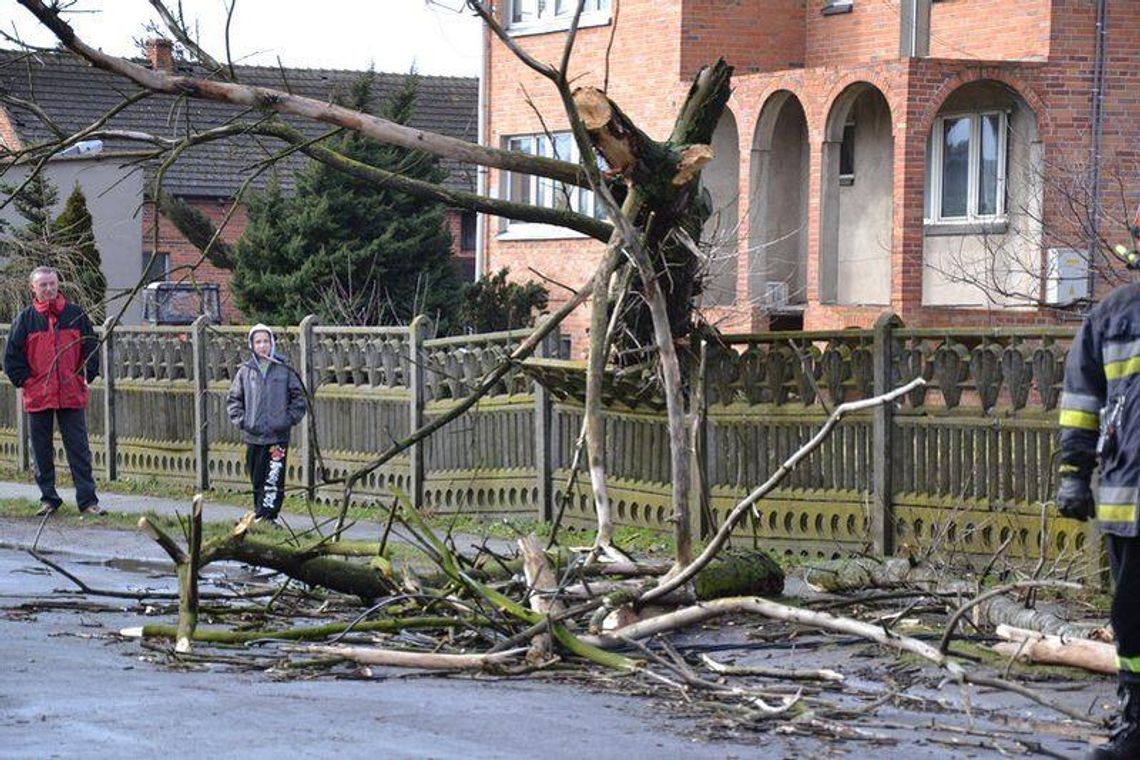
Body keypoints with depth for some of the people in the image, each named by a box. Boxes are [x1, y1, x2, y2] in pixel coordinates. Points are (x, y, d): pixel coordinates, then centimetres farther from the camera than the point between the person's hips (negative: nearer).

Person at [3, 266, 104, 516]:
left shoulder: (76, 315, 4)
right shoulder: (25, 319, 2)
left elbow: (91, 349, 10)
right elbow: (12, 356, 5)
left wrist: (84, 378, 2)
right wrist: (26, 381, -2)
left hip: (72, 395, 0)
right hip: (37, 397, 0)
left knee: (79, 449, -1)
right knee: (42, 451, 7)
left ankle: (87, 500, -1)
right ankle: (48, 498, 17)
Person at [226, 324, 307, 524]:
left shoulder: (284, 370, 1)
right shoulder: (245, 371, 6)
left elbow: (299, 397, 7)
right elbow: (233, 400, 13)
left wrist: (289, 419, -2)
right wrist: (241, 421, 2)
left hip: (278, 436, -2)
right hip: (253, 437, 2)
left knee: (274, 481, -9)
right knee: (257, 481, 7)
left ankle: (267, 515, -9)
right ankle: (260, 513, 16)